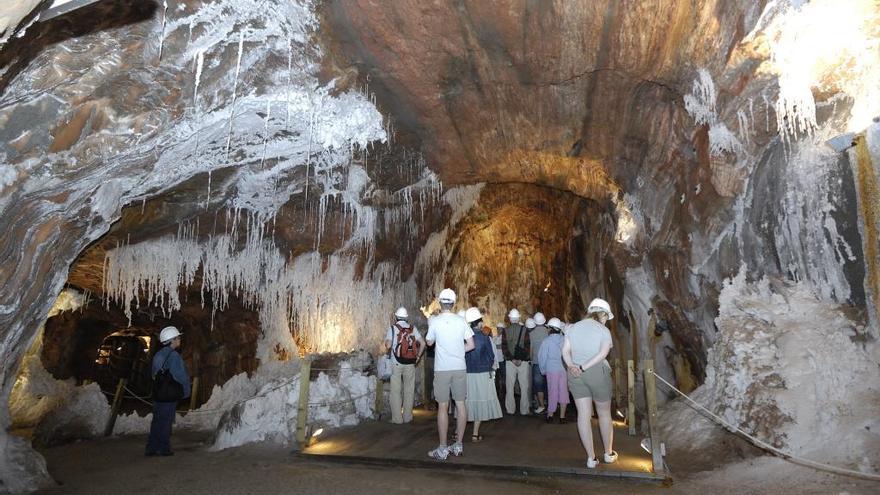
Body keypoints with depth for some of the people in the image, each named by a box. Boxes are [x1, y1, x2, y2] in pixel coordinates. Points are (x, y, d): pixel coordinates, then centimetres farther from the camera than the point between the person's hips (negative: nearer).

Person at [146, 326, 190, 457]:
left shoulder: (158, 355, 10)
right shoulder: (174, 356, -17)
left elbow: (154, 375, 15)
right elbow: (181, 376, -18)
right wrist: (186, 392, -4)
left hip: (157, 394, 8)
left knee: (157, 420, 15)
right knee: (166, 421, 2)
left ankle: (151, 448, 20)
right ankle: (163, 448, 9)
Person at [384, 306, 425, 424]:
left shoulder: (392, 328, -4)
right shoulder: (413, 328, 4)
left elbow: (388, 345, -13)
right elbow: (423, 343, -1)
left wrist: (388, 346, 10)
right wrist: (418, 356, 8)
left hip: (396, 363, -2)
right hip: (410, 364, 3)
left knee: (396, 391, 5)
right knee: (409, 391, 11)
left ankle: (397, 419, 7)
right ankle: (407, 417, 17)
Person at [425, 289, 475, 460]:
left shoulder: (435, 321, -7)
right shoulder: (461, 321, -1)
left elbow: (429, 342, 8)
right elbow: (471, 344, -1)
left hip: (442, 369, -2)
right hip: (460, 368, 3)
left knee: (443, 407, 2)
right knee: (460, 404, 9)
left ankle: (442, 449, 6)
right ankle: (458, 445, 17)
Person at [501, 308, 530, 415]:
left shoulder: (505, 331, -1)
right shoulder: (524, 330, -3)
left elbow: (504, 347, -6)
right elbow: (528, 346, -8)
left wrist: (512, 359, -6)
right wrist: (521, 359, -9)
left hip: (510, 362, 1)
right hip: (523, 362, -1)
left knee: (510, 387, 8)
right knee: (524, 387, 6)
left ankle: (510, 409, 11)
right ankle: (524, 410, 7)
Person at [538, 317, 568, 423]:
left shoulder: (546, 341, -8)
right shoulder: (564, 340, -3)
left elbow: (542, 357, -3)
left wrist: (543, 370, 10)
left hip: (551, 370, -2)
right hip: (563, 369, 2)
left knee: (552, 392, 8)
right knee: (563, 392, 8)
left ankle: (550, 415, 18)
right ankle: (562, 416, 14)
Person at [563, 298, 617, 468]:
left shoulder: (573, 328, 9)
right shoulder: (603, 330, -3)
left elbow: (565, 351, -1)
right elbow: (603, 353, -18)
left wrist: (572, 366, -13)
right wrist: (584, 368, -19)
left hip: (575, 375, 4)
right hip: (597, 372, -3)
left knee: (583, 414, 5)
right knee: (604, 413, 13)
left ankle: (591, 458, 10)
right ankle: (608, 454, 27)